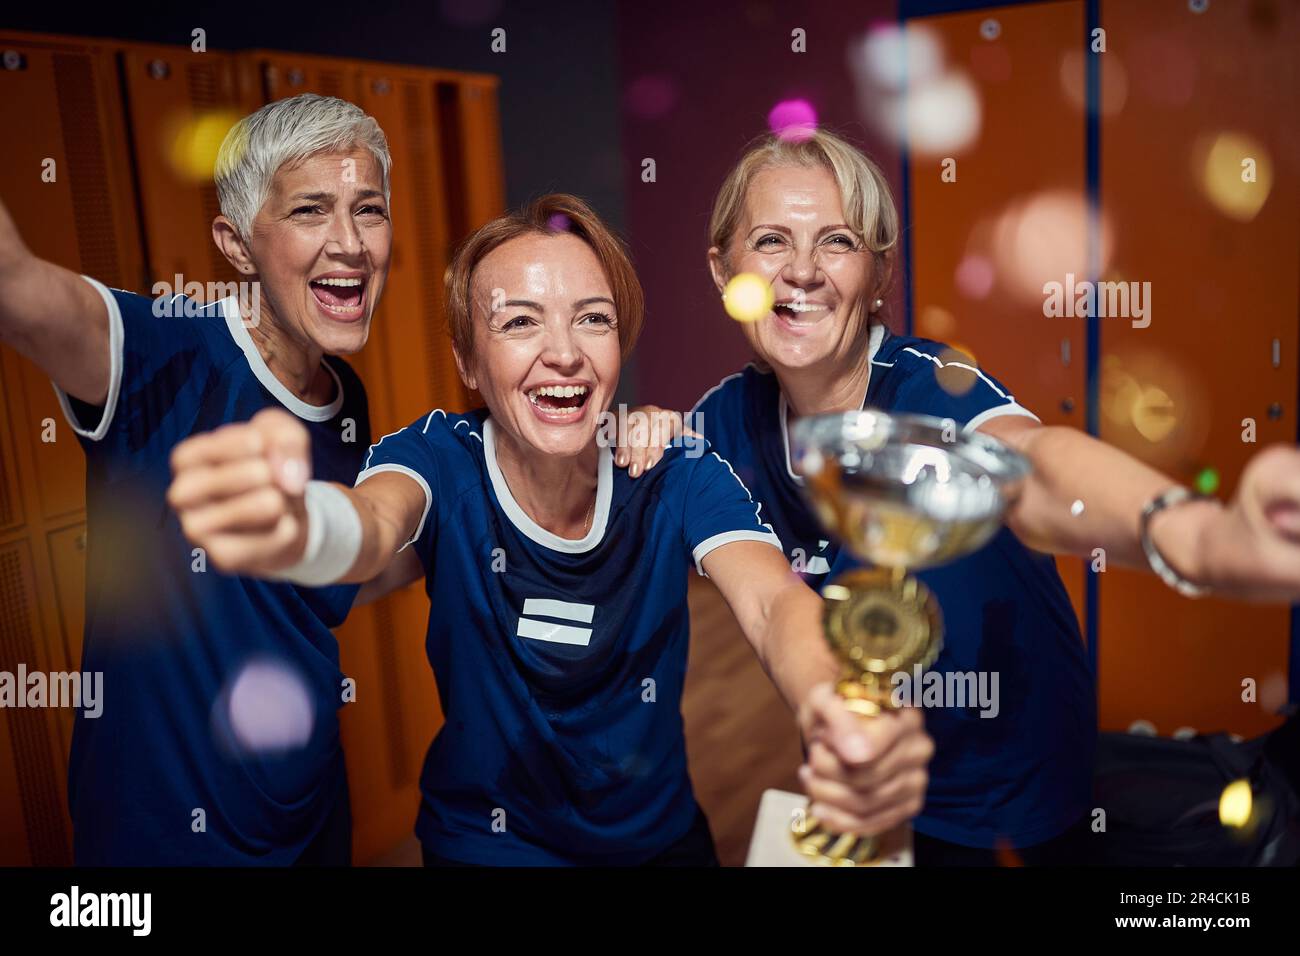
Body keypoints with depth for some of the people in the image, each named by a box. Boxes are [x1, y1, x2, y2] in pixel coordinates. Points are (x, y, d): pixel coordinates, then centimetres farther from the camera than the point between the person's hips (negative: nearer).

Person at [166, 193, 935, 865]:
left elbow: (774, 600, -28)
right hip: (483, 842, 0)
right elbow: (376, 526, -36)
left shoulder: (679, 478, -13)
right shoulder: (441, 462, -15)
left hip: (661, 838, 1)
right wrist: (297, 530, -60)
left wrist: (836, 711, -51)